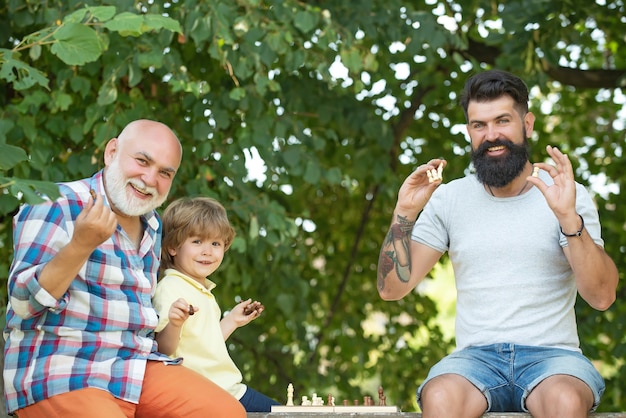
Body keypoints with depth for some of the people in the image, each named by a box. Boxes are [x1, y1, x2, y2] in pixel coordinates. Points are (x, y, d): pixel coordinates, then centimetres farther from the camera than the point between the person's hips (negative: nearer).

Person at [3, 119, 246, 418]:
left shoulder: (153, 226, 17)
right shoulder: (56, 206, -7)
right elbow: (23, 301, -15)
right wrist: (81, 245, -25)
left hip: (138, 367, 8)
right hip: (60, 372, -7)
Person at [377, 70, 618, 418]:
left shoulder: (567, 196, 4)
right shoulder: (449, 198, 11)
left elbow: (602, 296, -8)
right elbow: (392, 288, 7)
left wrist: (568, 216, -21)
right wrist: (405, 213, -7)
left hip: (551, 353, -1)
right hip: (476, 355, 1)